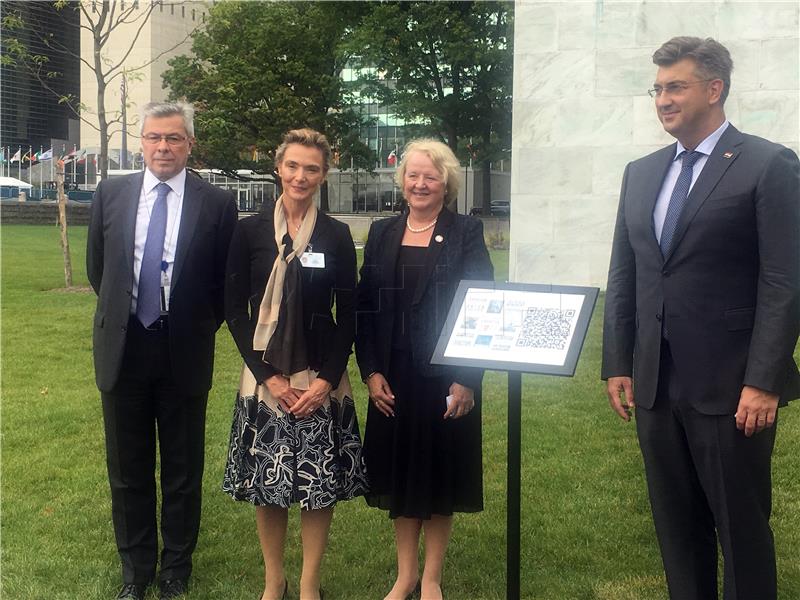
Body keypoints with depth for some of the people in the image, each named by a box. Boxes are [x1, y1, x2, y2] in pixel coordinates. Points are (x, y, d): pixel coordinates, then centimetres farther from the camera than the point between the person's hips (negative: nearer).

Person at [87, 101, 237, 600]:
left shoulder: (217, 204, -6)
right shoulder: (111, 193, 2)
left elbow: (224, 282, 2)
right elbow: (98, 268, 13)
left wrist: (198, 328, 4)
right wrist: (123, 314, 13)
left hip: (184, 354, -2)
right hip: (123, 349, 2)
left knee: (183, 470, 11)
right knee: (128, 470, 13)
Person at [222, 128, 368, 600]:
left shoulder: (336, 235, 0)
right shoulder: (250, 231, 0)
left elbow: (348, 315, 2)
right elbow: (235, 309, 0)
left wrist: (327, 380, -9)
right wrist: (268, 376, -8)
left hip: (321, 380, 0)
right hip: (265, 378, 1)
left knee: (320, 485, 4)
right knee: (267, 485, 8)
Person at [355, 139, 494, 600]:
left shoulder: (466, 233, -3)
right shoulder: (383, 234, 7)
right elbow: (365, 307, 6)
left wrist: (467, 379, -14)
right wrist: (371, 371, -3)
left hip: (446, 375, -3)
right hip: (393, 375, 3)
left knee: (441, 472, 7)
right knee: (400, 470, 11)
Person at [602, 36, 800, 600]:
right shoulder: (641, 172, 12)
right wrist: (618, 364, 8)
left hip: (732, 389, -5)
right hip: (656, 386, 6)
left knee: (742, 530, 7)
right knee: (677, 529, 15)